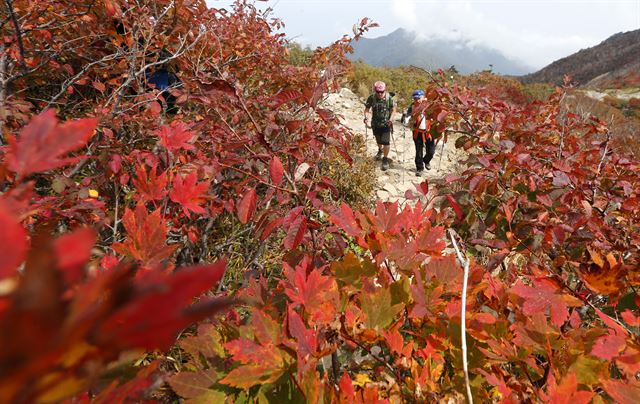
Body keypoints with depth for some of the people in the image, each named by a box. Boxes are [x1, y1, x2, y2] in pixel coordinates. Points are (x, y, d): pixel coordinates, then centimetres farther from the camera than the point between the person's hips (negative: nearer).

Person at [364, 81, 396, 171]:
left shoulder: (389, 98, -12)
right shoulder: (371, 98, -10)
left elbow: (393, 109, -3)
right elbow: (367, 109, -1)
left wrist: (390, 120, -16)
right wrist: (366, 117, -19)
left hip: (386, 123, -2)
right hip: (375, 123, 3)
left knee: (386, 142, -11)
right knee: (378, 140, 21)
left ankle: (385, 160, 2)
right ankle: (380, 150, 53)